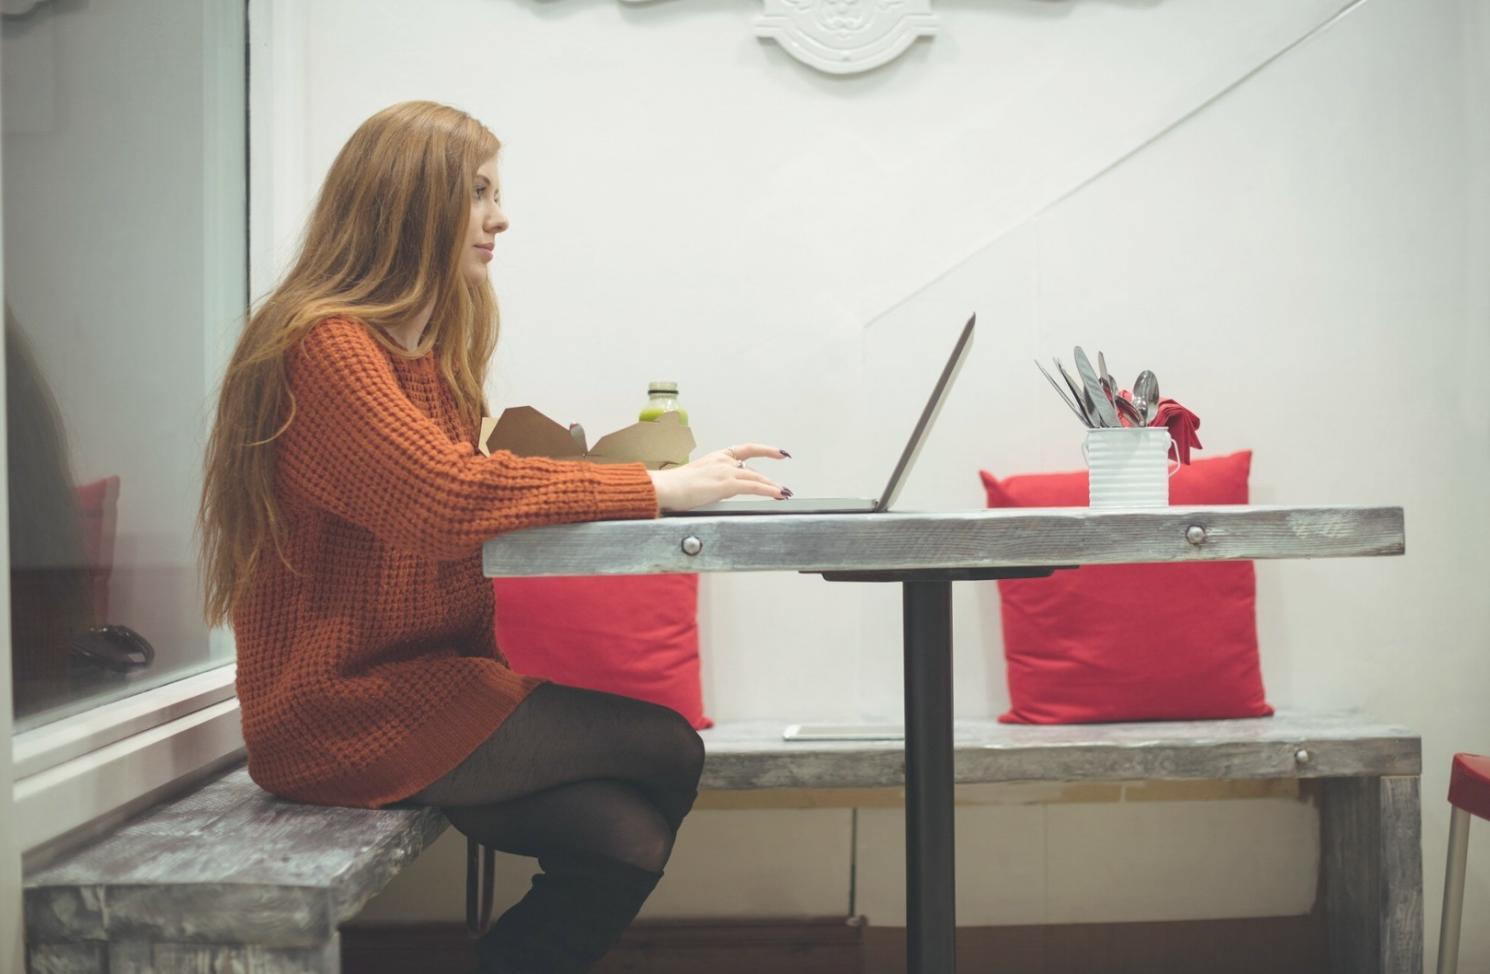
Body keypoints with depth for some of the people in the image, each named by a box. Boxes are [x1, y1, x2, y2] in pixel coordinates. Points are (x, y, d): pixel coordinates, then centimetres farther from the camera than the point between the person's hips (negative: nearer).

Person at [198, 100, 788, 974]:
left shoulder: (427, 352, 15)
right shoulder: (324, 345, -14)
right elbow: (448, 497, -28)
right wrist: (661, 487, -26)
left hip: (417, 679, 8)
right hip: (340, 714, -8)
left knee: (624, 838, -13)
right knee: (664, 746, -16)